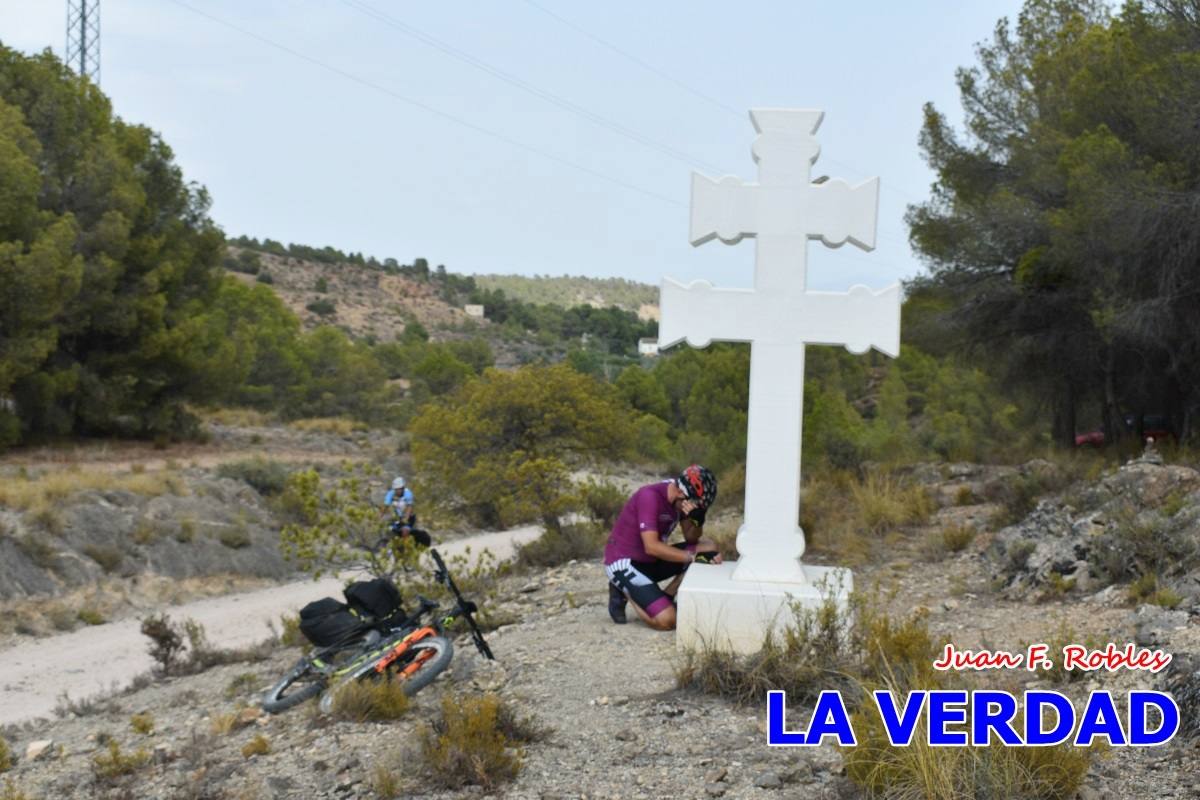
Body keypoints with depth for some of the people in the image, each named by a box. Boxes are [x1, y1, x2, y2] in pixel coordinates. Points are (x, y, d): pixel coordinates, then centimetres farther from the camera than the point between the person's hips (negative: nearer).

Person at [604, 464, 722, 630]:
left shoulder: (682, 498, 0)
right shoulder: (650, 496, -25)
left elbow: (691, 539, 2)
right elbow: (651, 547, -30)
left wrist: (697, 520, -20)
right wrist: (693, 557, -30)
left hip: (651, 560, 9)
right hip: (622, 563, -8)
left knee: (709, 548, -5)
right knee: (666, 620, -25)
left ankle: (664, 599, -2)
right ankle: (625, 592, 2)